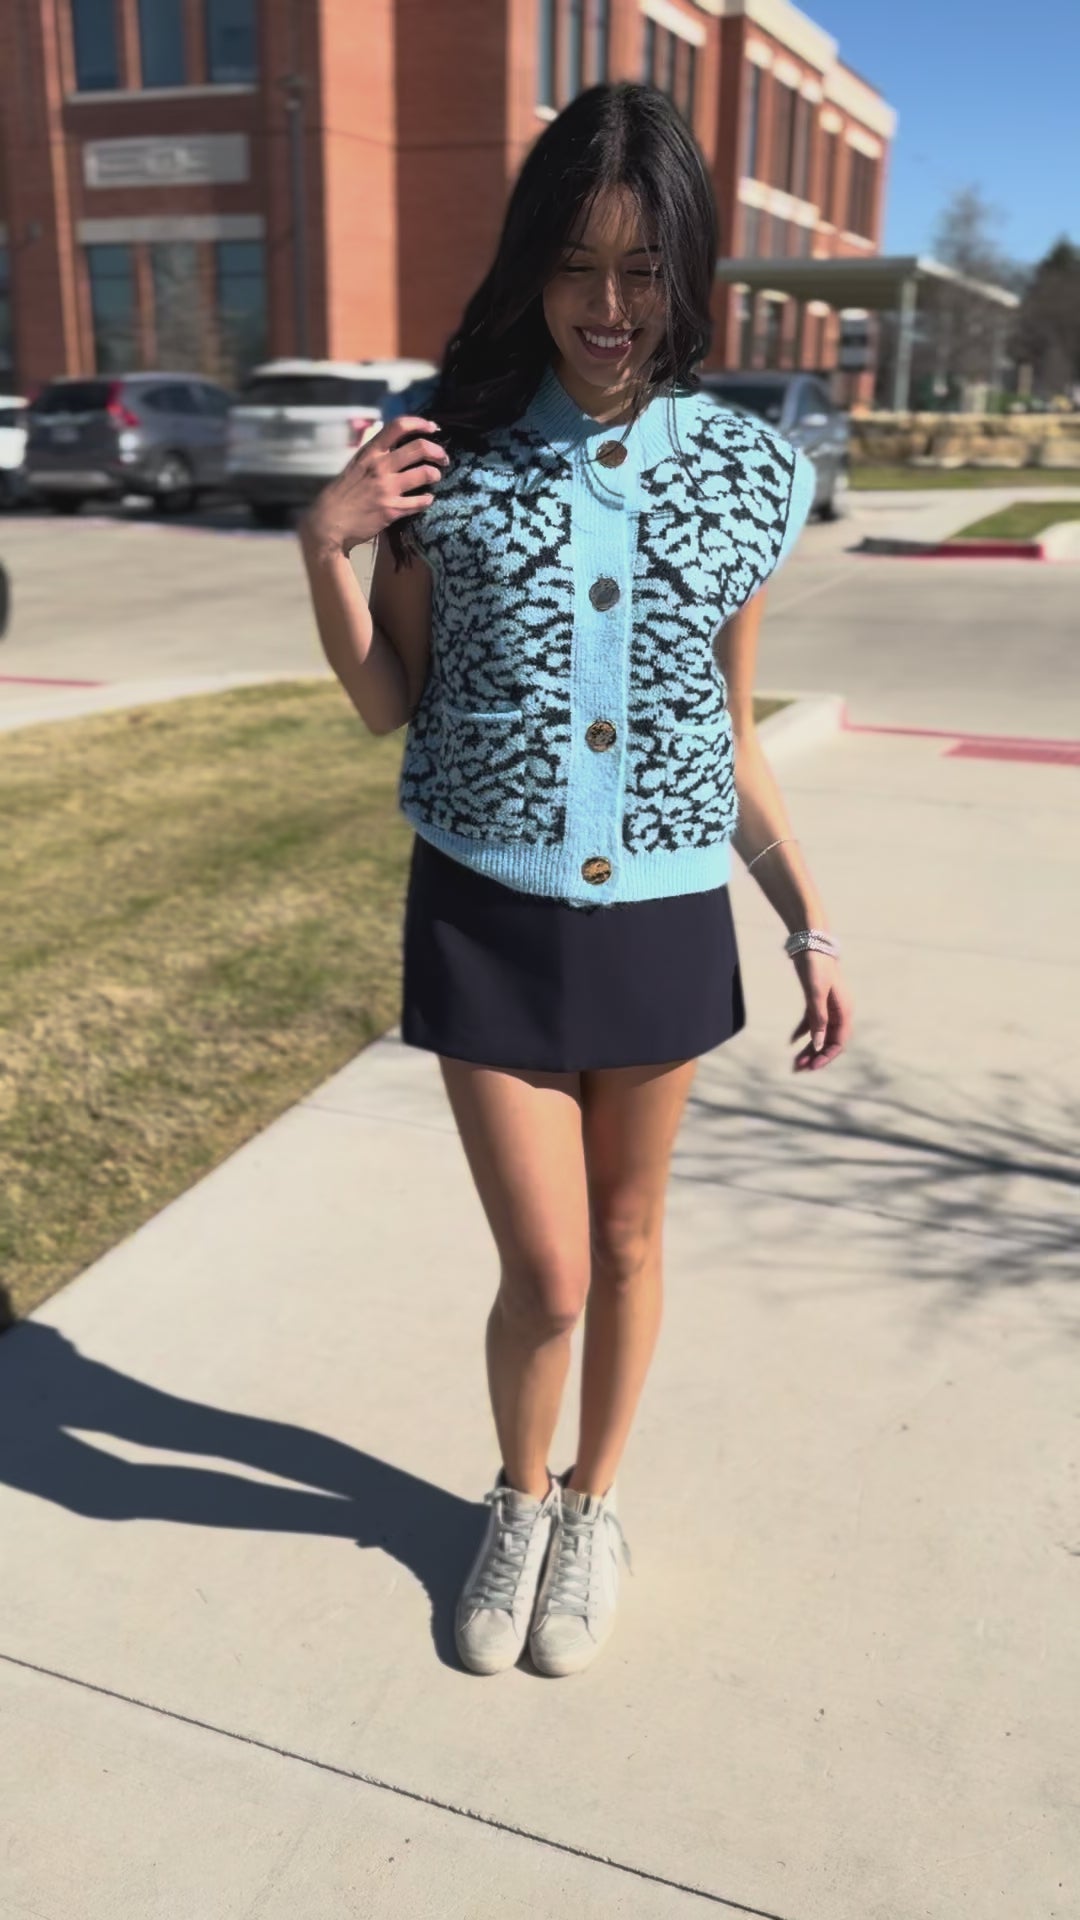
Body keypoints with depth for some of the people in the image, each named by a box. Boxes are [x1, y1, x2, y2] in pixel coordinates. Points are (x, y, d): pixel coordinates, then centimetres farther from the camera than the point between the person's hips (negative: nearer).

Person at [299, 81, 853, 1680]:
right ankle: (519, 1498, 37)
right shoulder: (450, 443, -6)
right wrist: (326, 548, -16)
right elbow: (389, 708, 0)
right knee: (547, 1274, 4)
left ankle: (592, 1505, 43)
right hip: (489, 916, -1)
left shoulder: (751, 473, -2)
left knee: (627, 1242, 16)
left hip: (664, 921, 2)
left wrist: (811, 924, 6)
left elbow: (731, 734, 6)